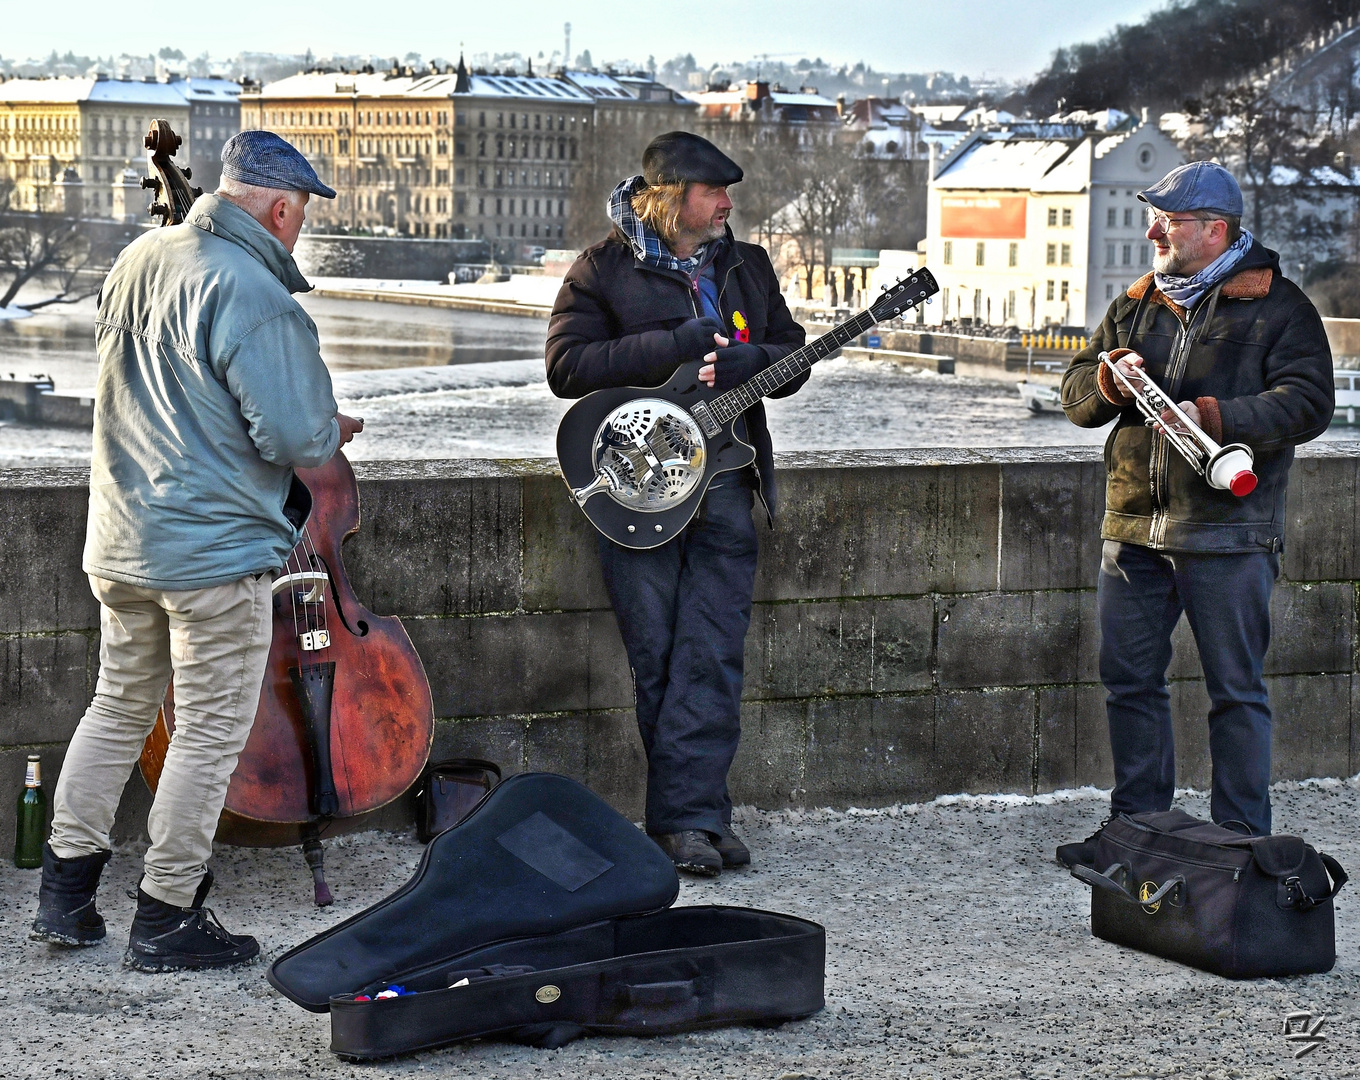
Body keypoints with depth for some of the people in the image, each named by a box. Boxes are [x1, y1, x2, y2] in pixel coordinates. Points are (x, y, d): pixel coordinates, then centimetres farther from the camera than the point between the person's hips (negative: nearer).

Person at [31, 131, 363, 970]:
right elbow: (298, 438, -21)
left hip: (120, 542, 8)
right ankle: (167, 918, 10)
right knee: (211, 733, 3)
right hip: (216, 548, -8)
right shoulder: (252, 295, -20)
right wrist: (334, 432, -1)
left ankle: (65, 896, 23)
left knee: (120, 708, 20)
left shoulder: (138, 261, 7)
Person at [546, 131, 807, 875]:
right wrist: (674, 346, -16)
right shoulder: (603, 269, 0)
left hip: (724, 487, 3)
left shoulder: (747, 267, 14)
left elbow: (793, 360, 14)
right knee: (656, 660, 0)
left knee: (713, 658, -3)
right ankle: (698, 814, 7)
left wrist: (741, 363, -9)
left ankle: (686, 815, -2)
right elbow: (566, 366, -10)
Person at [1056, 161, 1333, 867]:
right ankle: (1136, 826, 21)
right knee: (1129, 680, 9)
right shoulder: (1136, 305, 16)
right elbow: (1075, 397, 15)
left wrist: (1213, 416, -23)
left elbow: (1307, 402, -12)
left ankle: (1243, 839, 7)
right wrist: (1110, 377, -7)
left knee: (1235, 689, 0)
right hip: (1133, 529, 6)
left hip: (1227, 532, -6)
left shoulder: (1277, 306, -1)